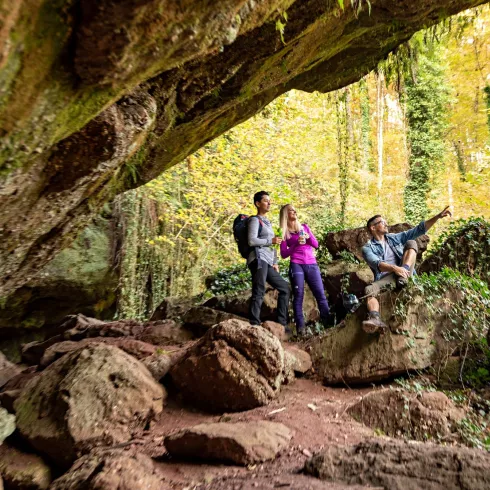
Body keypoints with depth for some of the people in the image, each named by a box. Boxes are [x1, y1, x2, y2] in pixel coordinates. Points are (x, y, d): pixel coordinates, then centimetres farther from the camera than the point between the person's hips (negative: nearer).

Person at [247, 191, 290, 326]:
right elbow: (252, 241, -12)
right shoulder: (255, 220, 1)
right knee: (258, 293, -15)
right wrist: (271, 241, -10)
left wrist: (275, 262, 17)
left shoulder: (267, 222, 28)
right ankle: (254, 324, -16)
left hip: (268, 262, 9)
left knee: (284, 288, 11)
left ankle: (282, 323, 14)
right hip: (258, 259, -9)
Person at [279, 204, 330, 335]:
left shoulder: (304, 226, 17)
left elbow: (316, 244, 15)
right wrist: (296, 243, -12)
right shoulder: (284, 232, 7)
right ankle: (300, 327, -6)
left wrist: (309, 237, -4)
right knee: (298, 296, -8)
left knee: (321, 294, -1)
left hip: (312, 265, 3)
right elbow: (283, 254, -1)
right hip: (296, 266, -3)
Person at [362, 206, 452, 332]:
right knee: (369, 290, -34)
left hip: (404, 273, 3)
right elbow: (376, 263, -16)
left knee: (411, 243, -12)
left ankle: (403, 278, -32)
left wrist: (438, 216, 3)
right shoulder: (368, 248, 4)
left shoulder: (394, 237, 20)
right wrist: (394, 268, -36)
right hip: (385, 278, -3)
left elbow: (418, 230, 13)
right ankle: (375, 319, -59)